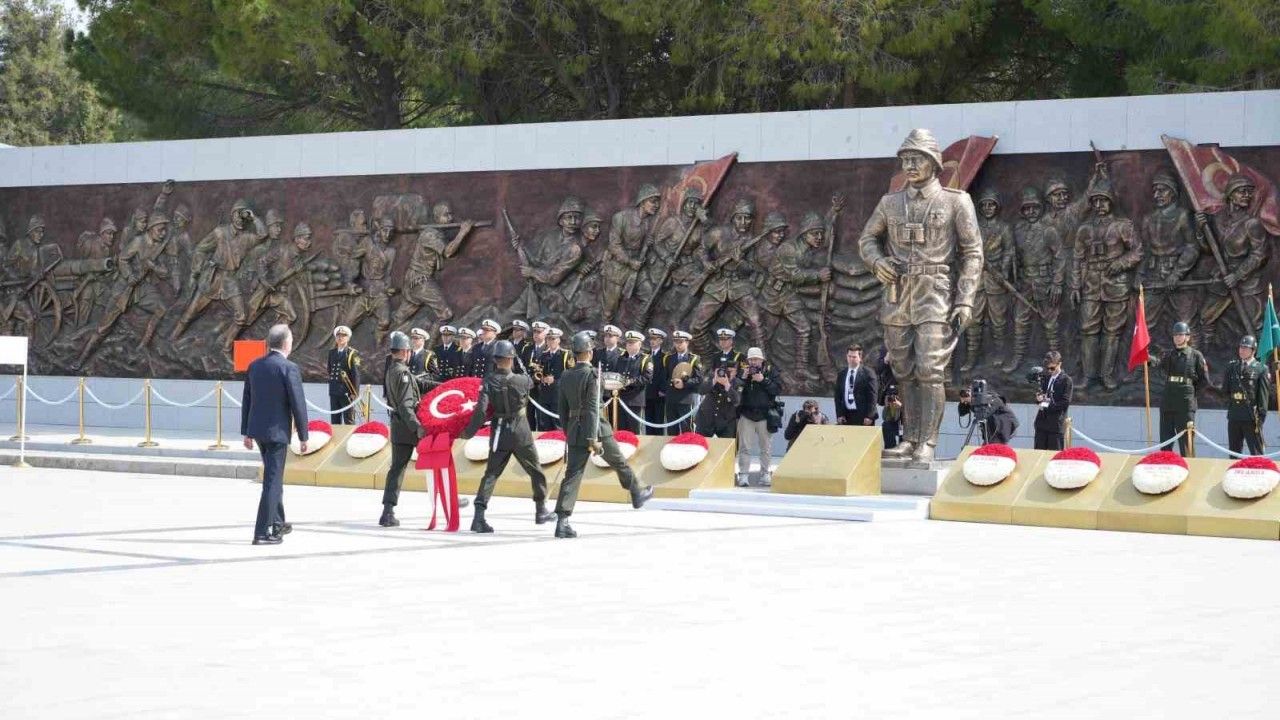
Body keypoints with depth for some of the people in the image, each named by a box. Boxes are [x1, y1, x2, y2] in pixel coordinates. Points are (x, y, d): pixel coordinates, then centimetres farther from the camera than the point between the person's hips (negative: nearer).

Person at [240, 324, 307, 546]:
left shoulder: (254, 366, 6)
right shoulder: (289, 369, -14)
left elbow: (247, 401, 11)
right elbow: (298, 404, -14)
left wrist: (246, 432, 18)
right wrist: (303, 436, -5)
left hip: (257, 429, 7)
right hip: (277, 431, -7)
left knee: (274, 477, 22)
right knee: (272, 481, -2)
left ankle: (277, 523, 32)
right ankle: (262, 532, -4)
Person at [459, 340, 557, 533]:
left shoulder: (489, 382, -11)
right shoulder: (522, 380, -11)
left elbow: (481, 410, -18)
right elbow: (531, 382, 14)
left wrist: (469, 432, -12)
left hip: (499, 433, 1)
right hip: (520, 432, -1)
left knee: (491, 474, 3)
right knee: (535, 471, 18)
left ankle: (479, 516, -11)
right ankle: (541, 511, 29)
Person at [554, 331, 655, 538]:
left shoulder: (566, 377, 6)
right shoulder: (592, 374, -13)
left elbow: (562, 409, 13)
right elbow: (593, 408, -18)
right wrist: (593, 439, -20)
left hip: (574, 430, 5)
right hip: (595, 428, -5)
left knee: (572, 475, 0)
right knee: (619, 462, 19)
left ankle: (562, 521, -10)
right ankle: (637, 493, 40)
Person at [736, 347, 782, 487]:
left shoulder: (770, 371, 2)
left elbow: (778, 389, -8)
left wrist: (763, 380, -17)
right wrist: (744, 379, -14)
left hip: (764, 415, 0)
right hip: (746, 414, 1)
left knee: (765, 447, 6)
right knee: (744, 447, -2)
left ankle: (765, 474, 13)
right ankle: (743, 474, -2)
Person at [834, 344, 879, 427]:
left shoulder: (868, 373, 0)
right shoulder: (841, 375, 13)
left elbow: (873, 395, -5)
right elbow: (838, 396, 14)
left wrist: (869, 416, -12)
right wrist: (839, 415, 2)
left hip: (863, 416, -4)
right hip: (846, 416, 4)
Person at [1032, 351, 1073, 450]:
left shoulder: (1066, 380, -6)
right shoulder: (1044, 377, 12)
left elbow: (1065, 403, -12)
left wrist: (1048, 406, -17)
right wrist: (1038, 398, -3)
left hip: (1056, 424, -6)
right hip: (1042, 421, 6)